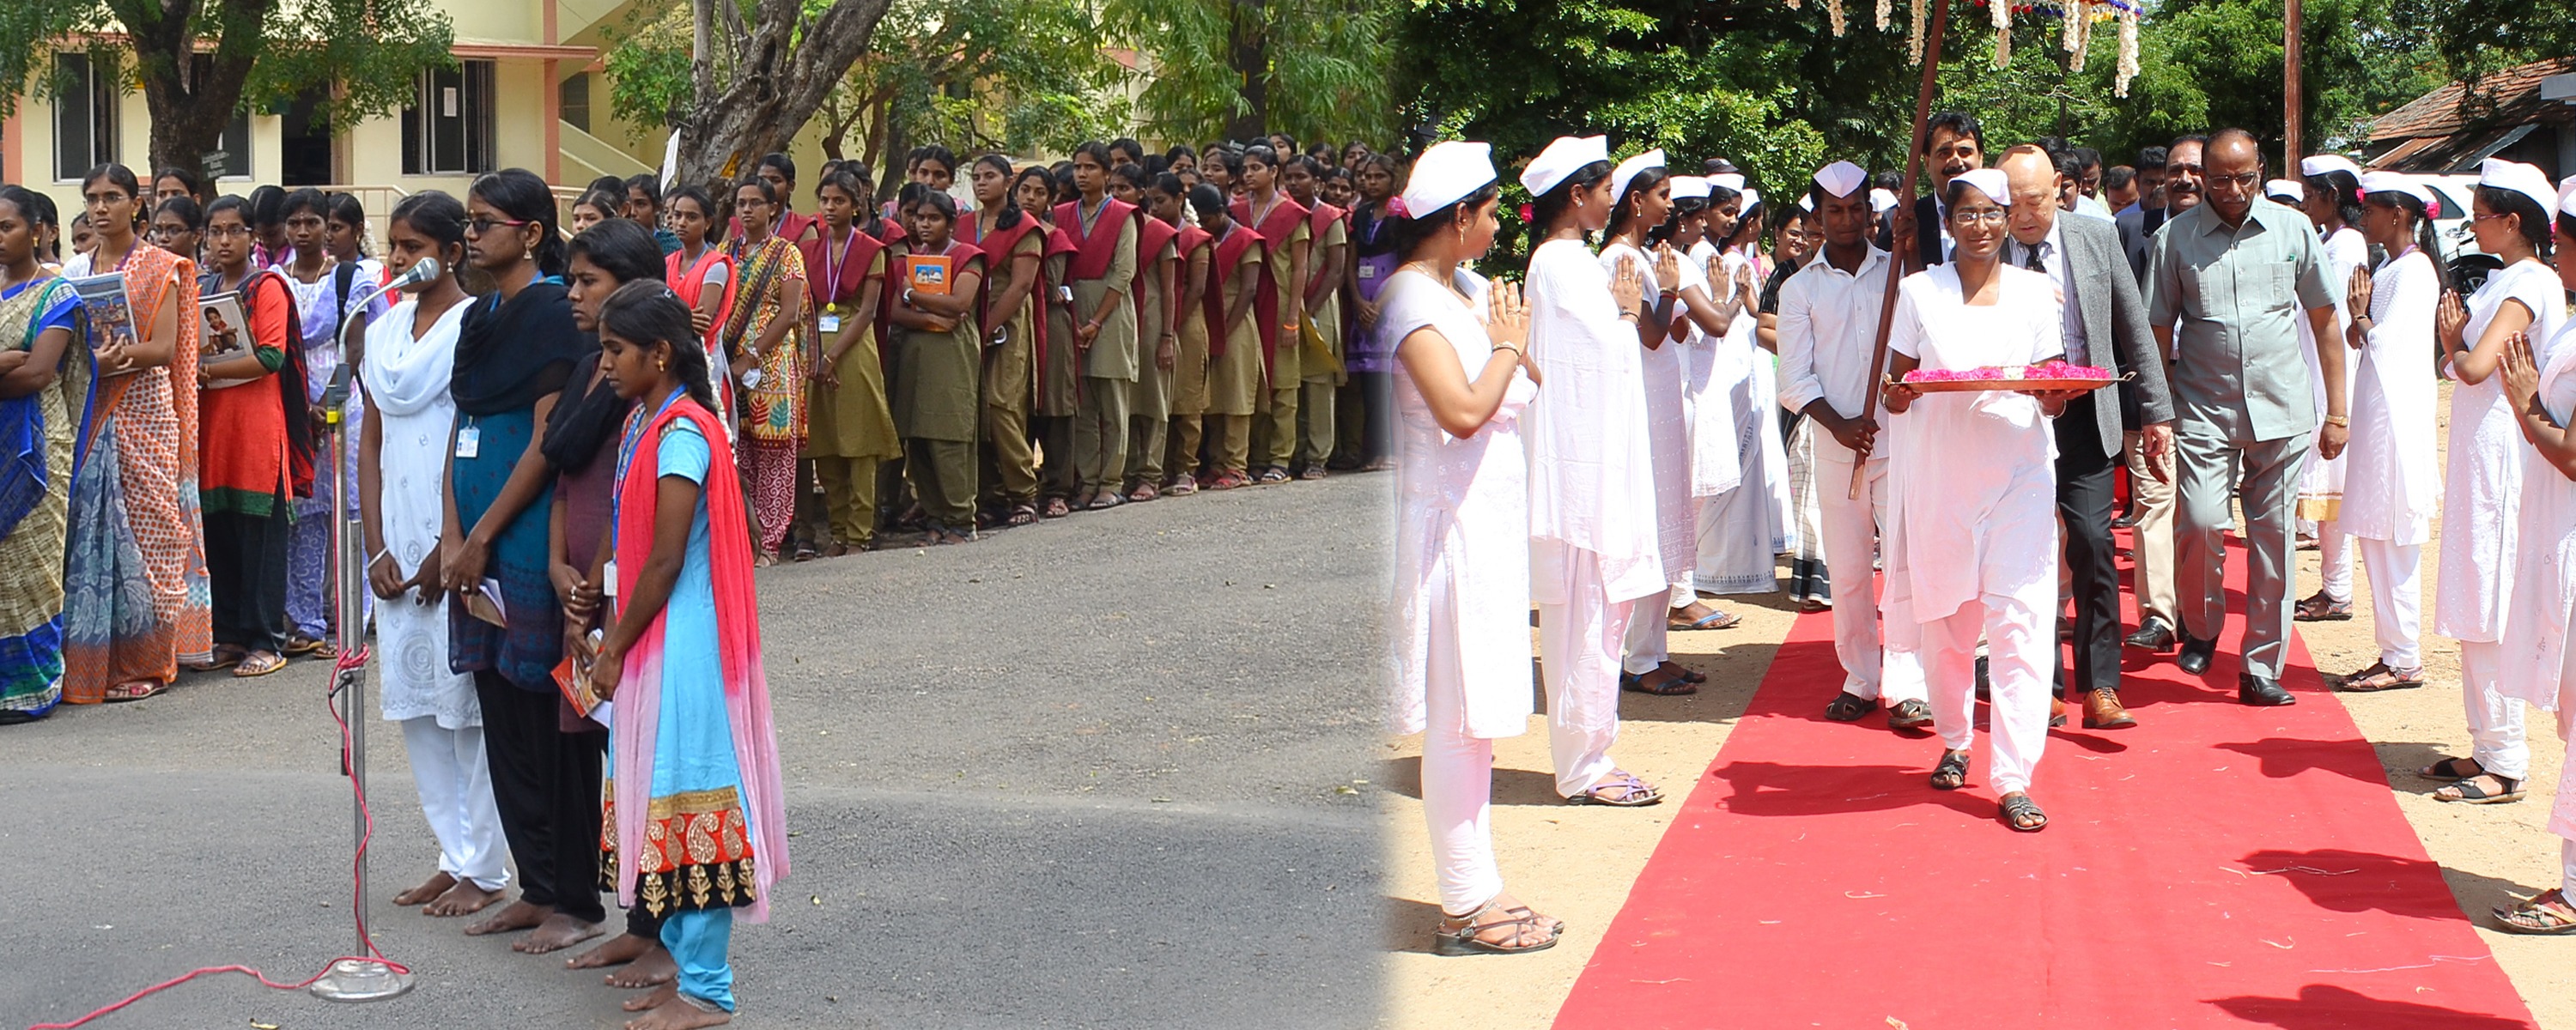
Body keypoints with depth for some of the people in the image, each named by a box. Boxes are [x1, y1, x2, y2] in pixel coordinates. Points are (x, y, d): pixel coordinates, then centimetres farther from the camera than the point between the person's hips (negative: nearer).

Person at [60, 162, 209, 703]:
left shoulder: (161, 268, 2)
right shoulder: (74, 269, 14)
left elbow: (165, 348, -7)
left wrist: (118, 357, -23)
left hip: (143, 412, -4)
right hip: (88, 413, 4)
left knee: (145, 525, -5)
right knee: (91, 526, -1)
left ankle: (145, 661, 1)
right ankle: (94, 659, 3)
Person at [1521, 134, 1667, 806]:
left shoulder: (1572, 260, 17)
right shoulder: (1559, 262, -13)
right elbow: (1615, 346, -15)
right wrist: (1626, 306, -1)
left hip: (1602, 457, 10)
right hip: (1582, 464, -10)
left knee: (1599, 614, 13)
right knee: (1587, 618, -5)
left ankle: (1586, 758, 19)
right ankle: (1584, 769, 0)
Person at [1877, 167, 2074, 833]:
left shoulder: (2034, 291, 7)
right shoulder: (1918, 293, 5)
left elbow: (2050, 396, 8)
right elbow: (1896, 393, 6)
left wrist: (2057, 397, -15)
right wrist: (1900, 394, -17)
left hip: (2019, 471, 0)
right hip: (1940, 473, 0)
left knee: (2021, 620, -9)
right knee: (1945, 617, 9)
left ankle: (2014, 778, -8)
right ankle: (1954, 743, 31)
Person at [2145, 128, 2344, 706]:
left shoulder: (2293, 229, 4)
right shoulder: (2176, 238, 2)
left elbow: (2325, 322, 9)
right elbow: (2158, 333, 5)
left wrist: (2336, 411, 6)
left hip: (2282, 409, 1)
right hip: (2204, 410, -1)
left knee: (2273, 537, 3)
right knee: (2201, 522, -15)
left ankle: (2262, 668, 13)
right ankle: (2201, 628, 14)